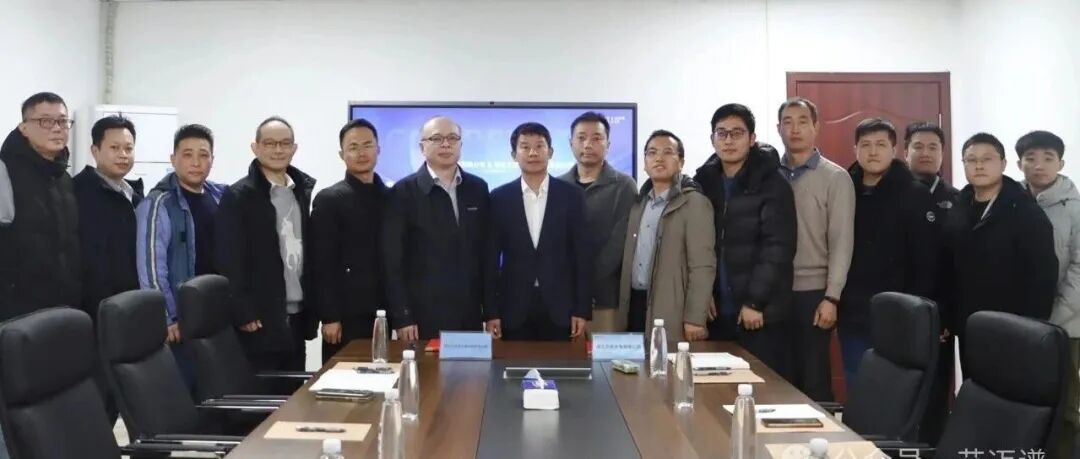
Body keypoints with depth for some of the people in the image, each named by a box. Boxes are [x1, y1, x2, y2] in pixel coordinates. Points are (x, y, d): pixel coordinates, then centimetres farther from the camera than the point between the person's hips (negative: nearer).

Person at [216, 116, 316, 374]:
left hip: (297, 319, 6)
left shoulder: (304, 192, 11)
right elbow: (229, 261, -11)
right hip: (260, 320, -5)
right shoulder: (238, 196, -6)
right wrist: (244, 314, -15)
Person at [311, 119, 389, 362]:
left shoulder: (390, 197, 11)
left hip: (382, 312, 4)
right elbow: (323, 264, -7)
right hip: (346, 314, -4)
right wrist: (329, 317, -12)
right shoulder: (328, 199, -2)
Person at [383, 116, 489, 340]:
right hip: (423, 315, -3)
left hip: (469, 314, 3)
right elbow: (393, 260, -4)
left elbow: (486, 250, 11)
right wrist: (401, 317, -9)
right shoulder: (404, 191, -2)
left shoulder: (478, 188, 9)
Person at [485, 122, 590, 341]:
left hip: (560, 306, 0)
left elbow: (583, 255, 1)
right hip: (514, 307, 0)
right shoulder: (499, 198, 3)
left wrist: (583, 309, -4)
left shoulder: (571, 195, 2)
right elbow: (491, 259, 3)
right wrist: (491, 312, -2)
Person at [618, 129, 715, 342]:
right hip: (635, 304, 6)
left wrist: (695, 318, -17)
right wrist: (623, 306, 11)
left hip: (670, 312, -6)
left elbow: (702, 266, -13)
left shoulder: (695, 203, -8)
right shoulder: (639, 203, 14)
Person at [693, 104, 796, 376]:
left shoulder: (772, 185, -5)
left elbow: (778, 248, -11)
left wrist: (755, 301, -15)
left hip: (760, 312, -4)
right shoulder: (704, 182, 9)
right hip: (717, 310, 5)